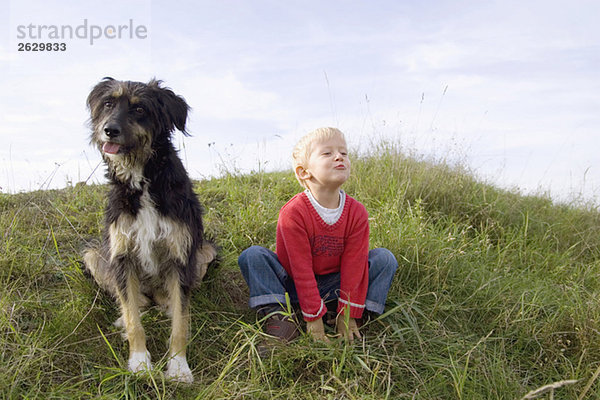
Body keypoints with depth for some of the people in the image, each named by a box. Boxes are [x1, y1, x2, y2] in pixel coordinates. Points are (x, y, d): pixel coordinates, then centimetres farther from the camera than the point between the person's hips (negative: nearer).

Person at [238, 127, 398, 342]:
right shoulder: (293, 212, -23)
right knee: (252, 255, -24)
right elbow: (301, 269, -23)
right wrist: (313, 317, -23)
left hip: (333, 285, 3)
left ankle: (355, 316, -16)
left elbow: (353, 266, -13)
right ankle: (275, 311, -22)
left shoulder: (357, 213, -13)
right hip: (293, 284, -2)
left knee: (385, 258, -12)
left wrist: (347, 315, -16)